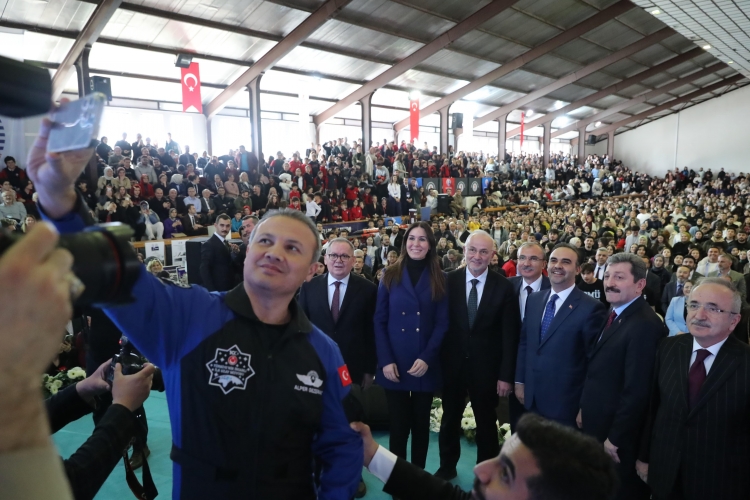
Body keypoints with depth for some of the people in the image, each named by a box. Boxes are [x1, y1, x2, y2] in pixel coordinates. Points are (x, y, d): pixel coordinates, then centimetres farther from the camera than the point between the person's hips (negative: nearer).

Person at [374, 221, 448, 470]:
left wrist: (426, 358, -13)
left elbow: (442, 323, -1)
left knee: (421, 424, 13)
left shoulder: (439, 279, 3)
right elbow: (379, 321, 0)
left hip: (425, 365, 1)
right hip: (394, 364, 0)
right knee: (398, 425, 6)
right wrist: (385, 360, -9)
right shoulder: (390, 276, 3)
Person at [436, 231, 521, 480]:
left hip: (486, 367, -1)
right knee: (450, 419, 19)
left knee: (486, 422, 17)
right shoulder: (449, 281, -6)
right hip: (452, 364, 1)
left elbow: (510, 335, -8)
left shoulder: (503, 286, -9)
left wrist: (506, 375, -9)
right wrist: (436, 361, -6)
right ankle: (447, 467, 41)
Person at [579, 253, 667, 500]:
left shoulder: (645, 325, -25)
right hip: (598, 425, 9)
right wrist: (585, 409, 12)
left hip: (620, 436, -9)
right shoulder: (613, 315, 6)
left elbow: (637, 391, -26)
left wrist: (615, 438, -20)